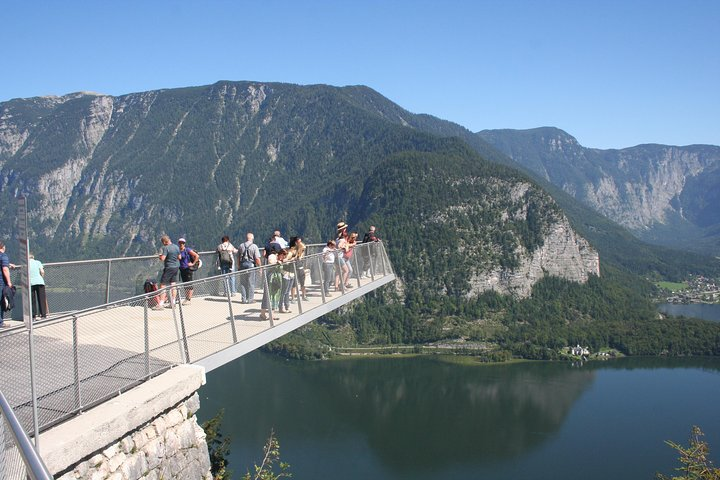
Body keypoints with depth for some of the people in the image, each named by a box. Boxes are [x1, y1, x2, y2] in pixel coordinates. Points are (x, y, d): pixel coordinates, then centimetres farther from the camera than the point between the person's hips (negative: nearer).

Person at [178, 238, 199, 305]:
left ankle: (189, 299, -4)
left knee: (189, 285, -5)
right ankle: (186, 299, 18)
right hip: (182, 269, 7)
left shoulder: (187, 250, -7)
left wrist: (193, 263, -9)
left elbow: (197, 256, -9)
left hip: (188, 269, -7)